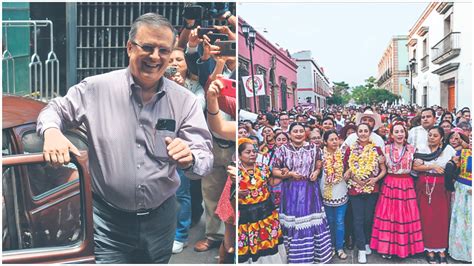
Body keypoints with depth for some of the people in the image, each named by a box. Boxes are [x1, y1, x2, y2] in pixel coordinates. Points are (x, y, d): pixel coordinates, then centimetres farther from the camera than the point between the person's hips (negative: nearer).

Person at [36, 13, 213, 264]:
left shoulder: (185, 100, -6)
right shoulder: (96, 88, -8)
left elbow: (206, 157, -8)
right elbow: (55, 109, 6)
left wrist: (189, 158, -31)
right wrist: (52, 132, -17)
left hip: (161, 217, 2)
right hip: (108, 218, -2)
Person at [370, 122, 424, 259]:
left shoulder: (411, 149, 4)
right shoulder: (386, 149, 1)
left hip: (407, 185, 1)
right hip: (389, 184, -1)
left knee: (406, 216, 5)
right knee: (388, 215, 2)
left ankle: (405, 247, 19)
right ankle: (387, 247, 13)